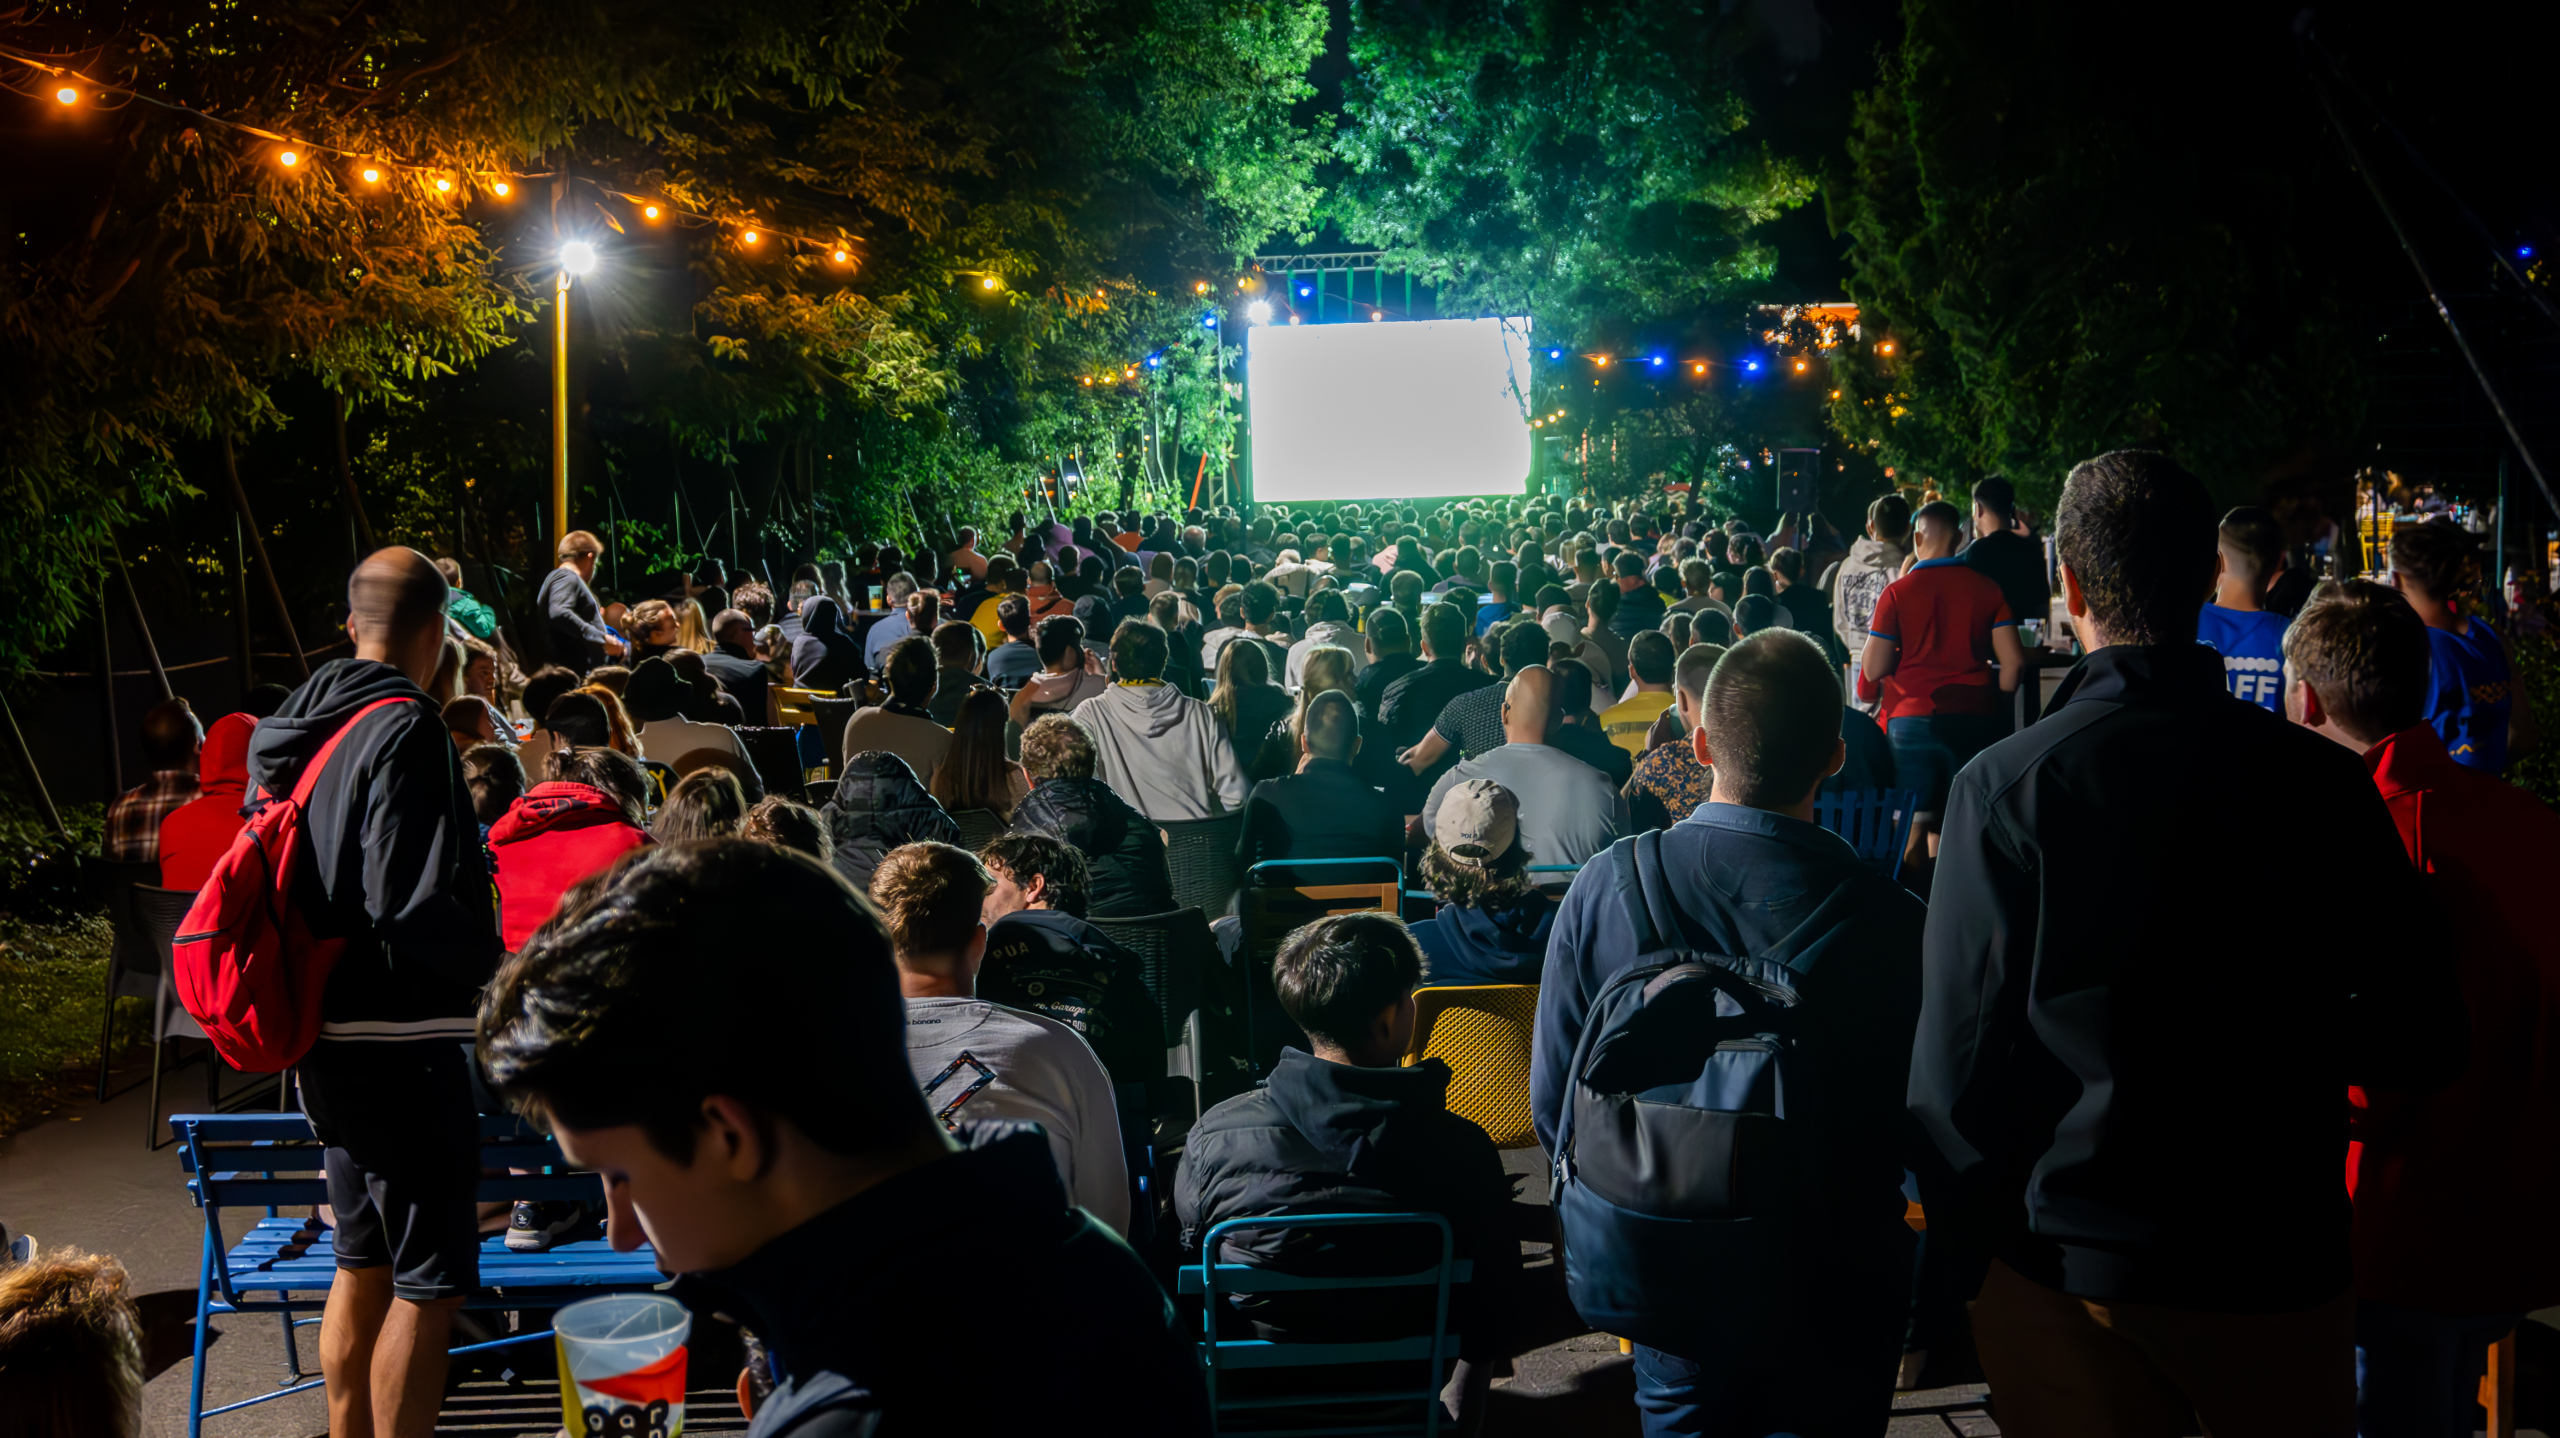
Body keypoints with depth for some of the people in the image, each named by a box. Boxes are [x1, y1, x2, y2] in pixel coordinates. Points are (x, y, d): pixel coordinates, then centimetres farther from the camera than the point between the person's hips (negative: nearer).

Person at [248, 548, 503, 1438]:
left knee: (364, 1264, 19)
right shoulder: (405, 730, -17)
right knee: (431, 1282, -2)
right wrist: (503, 968, -8)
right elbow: (412, 905, -23)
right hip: (400, 1040, -9)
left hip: (328, 1037, 9)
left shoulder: (294, 731, 10)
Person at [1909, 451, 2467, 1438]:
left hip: (2063, 1260, -1)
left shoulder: (2002, 785, -13)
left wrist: (1956, 1233, 4)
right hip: (2278, 1259, 1)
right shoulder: (2317, 777, -8)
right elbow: (2423, 1042, -3)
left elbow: (1959, 1055, -11)